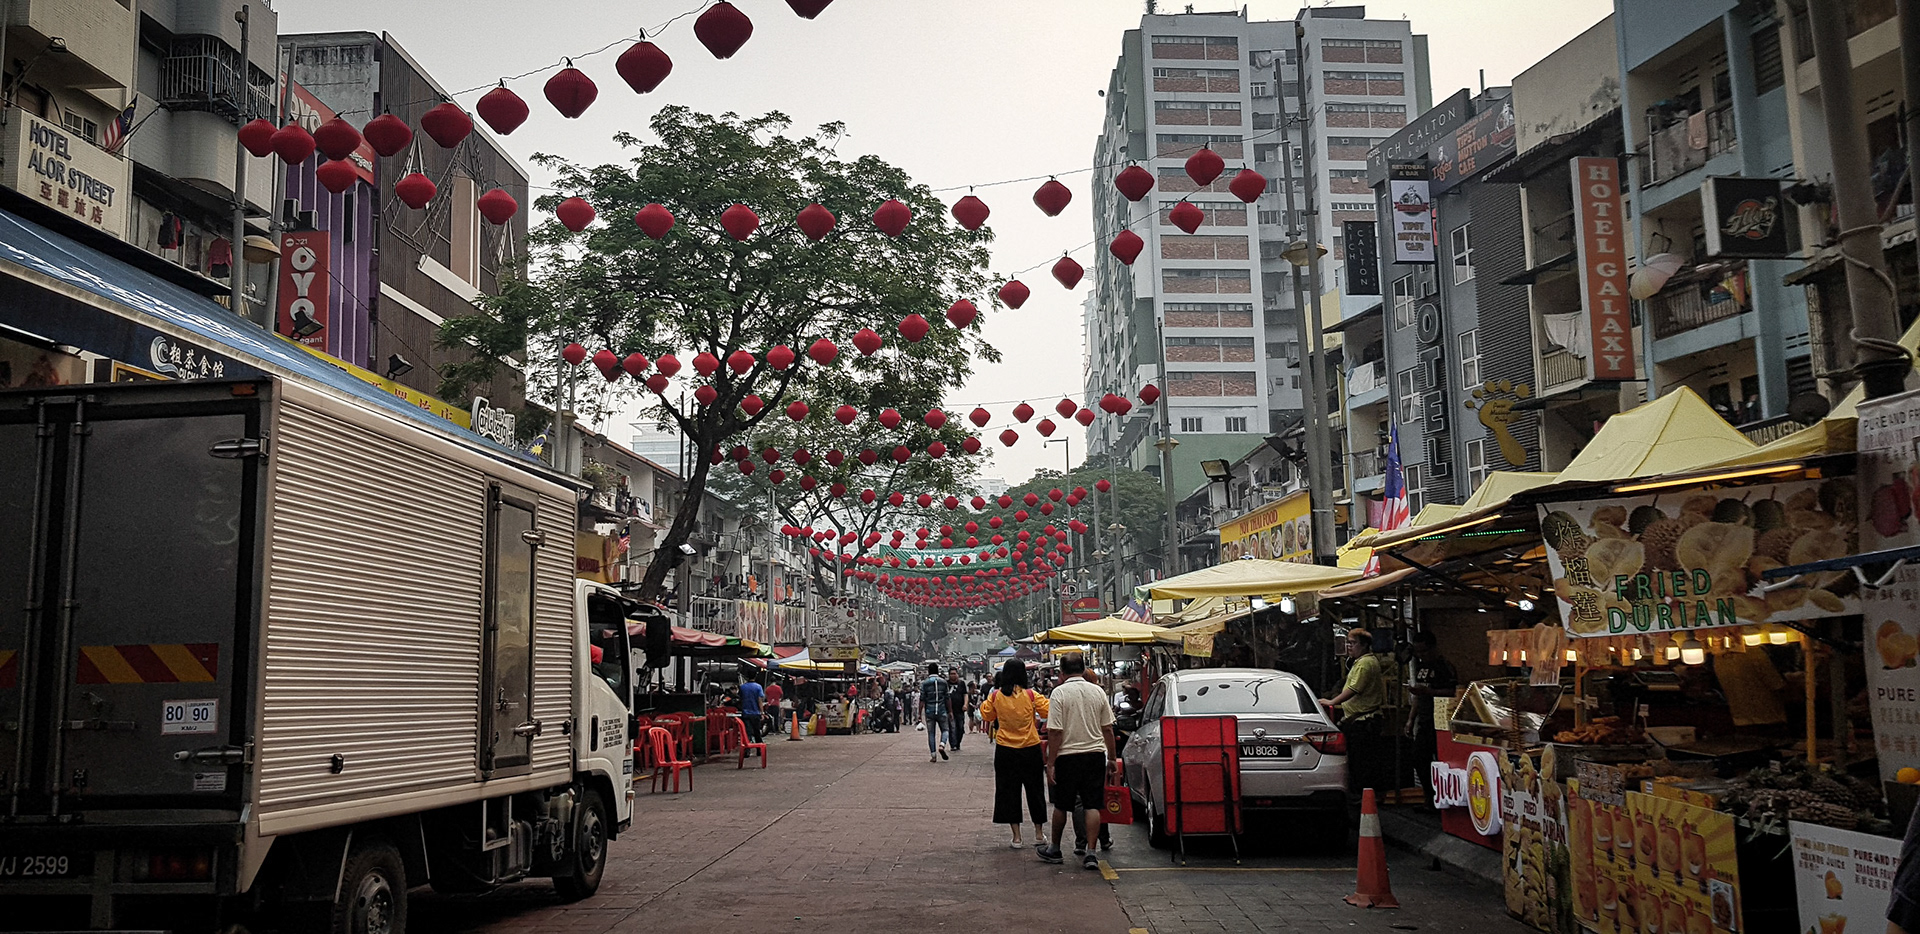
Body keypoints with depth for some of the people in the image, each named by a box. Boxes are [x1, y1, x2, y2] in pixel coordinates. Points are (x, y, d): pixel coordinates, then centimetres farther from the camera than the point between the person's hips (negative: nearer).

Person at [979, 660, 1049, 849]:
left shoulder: (996, 696, -6)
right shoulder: (1030, 695, -12)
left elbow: (986, 715, 8)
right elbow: (1048, 711, -9)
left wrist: (984, 703, 24)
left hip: (1005, 751, 0)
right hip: (1030, 749, 0)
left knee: (1008, 791, 9)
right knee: (1034, 790, 15)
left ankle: (1016, 837, 8)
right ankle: (1038, 833, 25)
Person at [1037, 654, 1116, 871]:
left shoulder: (1059, 693, -9)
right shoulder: (1098, 691, 3)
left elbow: (1055, 732, -12)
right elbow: (1108, 729, 6)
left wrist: (1051, 763, -8)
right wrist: (1111, 757, 15)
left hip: (1068, 755, -2)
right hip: (1095, 754, 3)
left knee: (1061, 806, 12)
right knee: (1092, 805, 4)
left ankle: (1054, 850, 25)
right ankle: (1090, 854, -2)